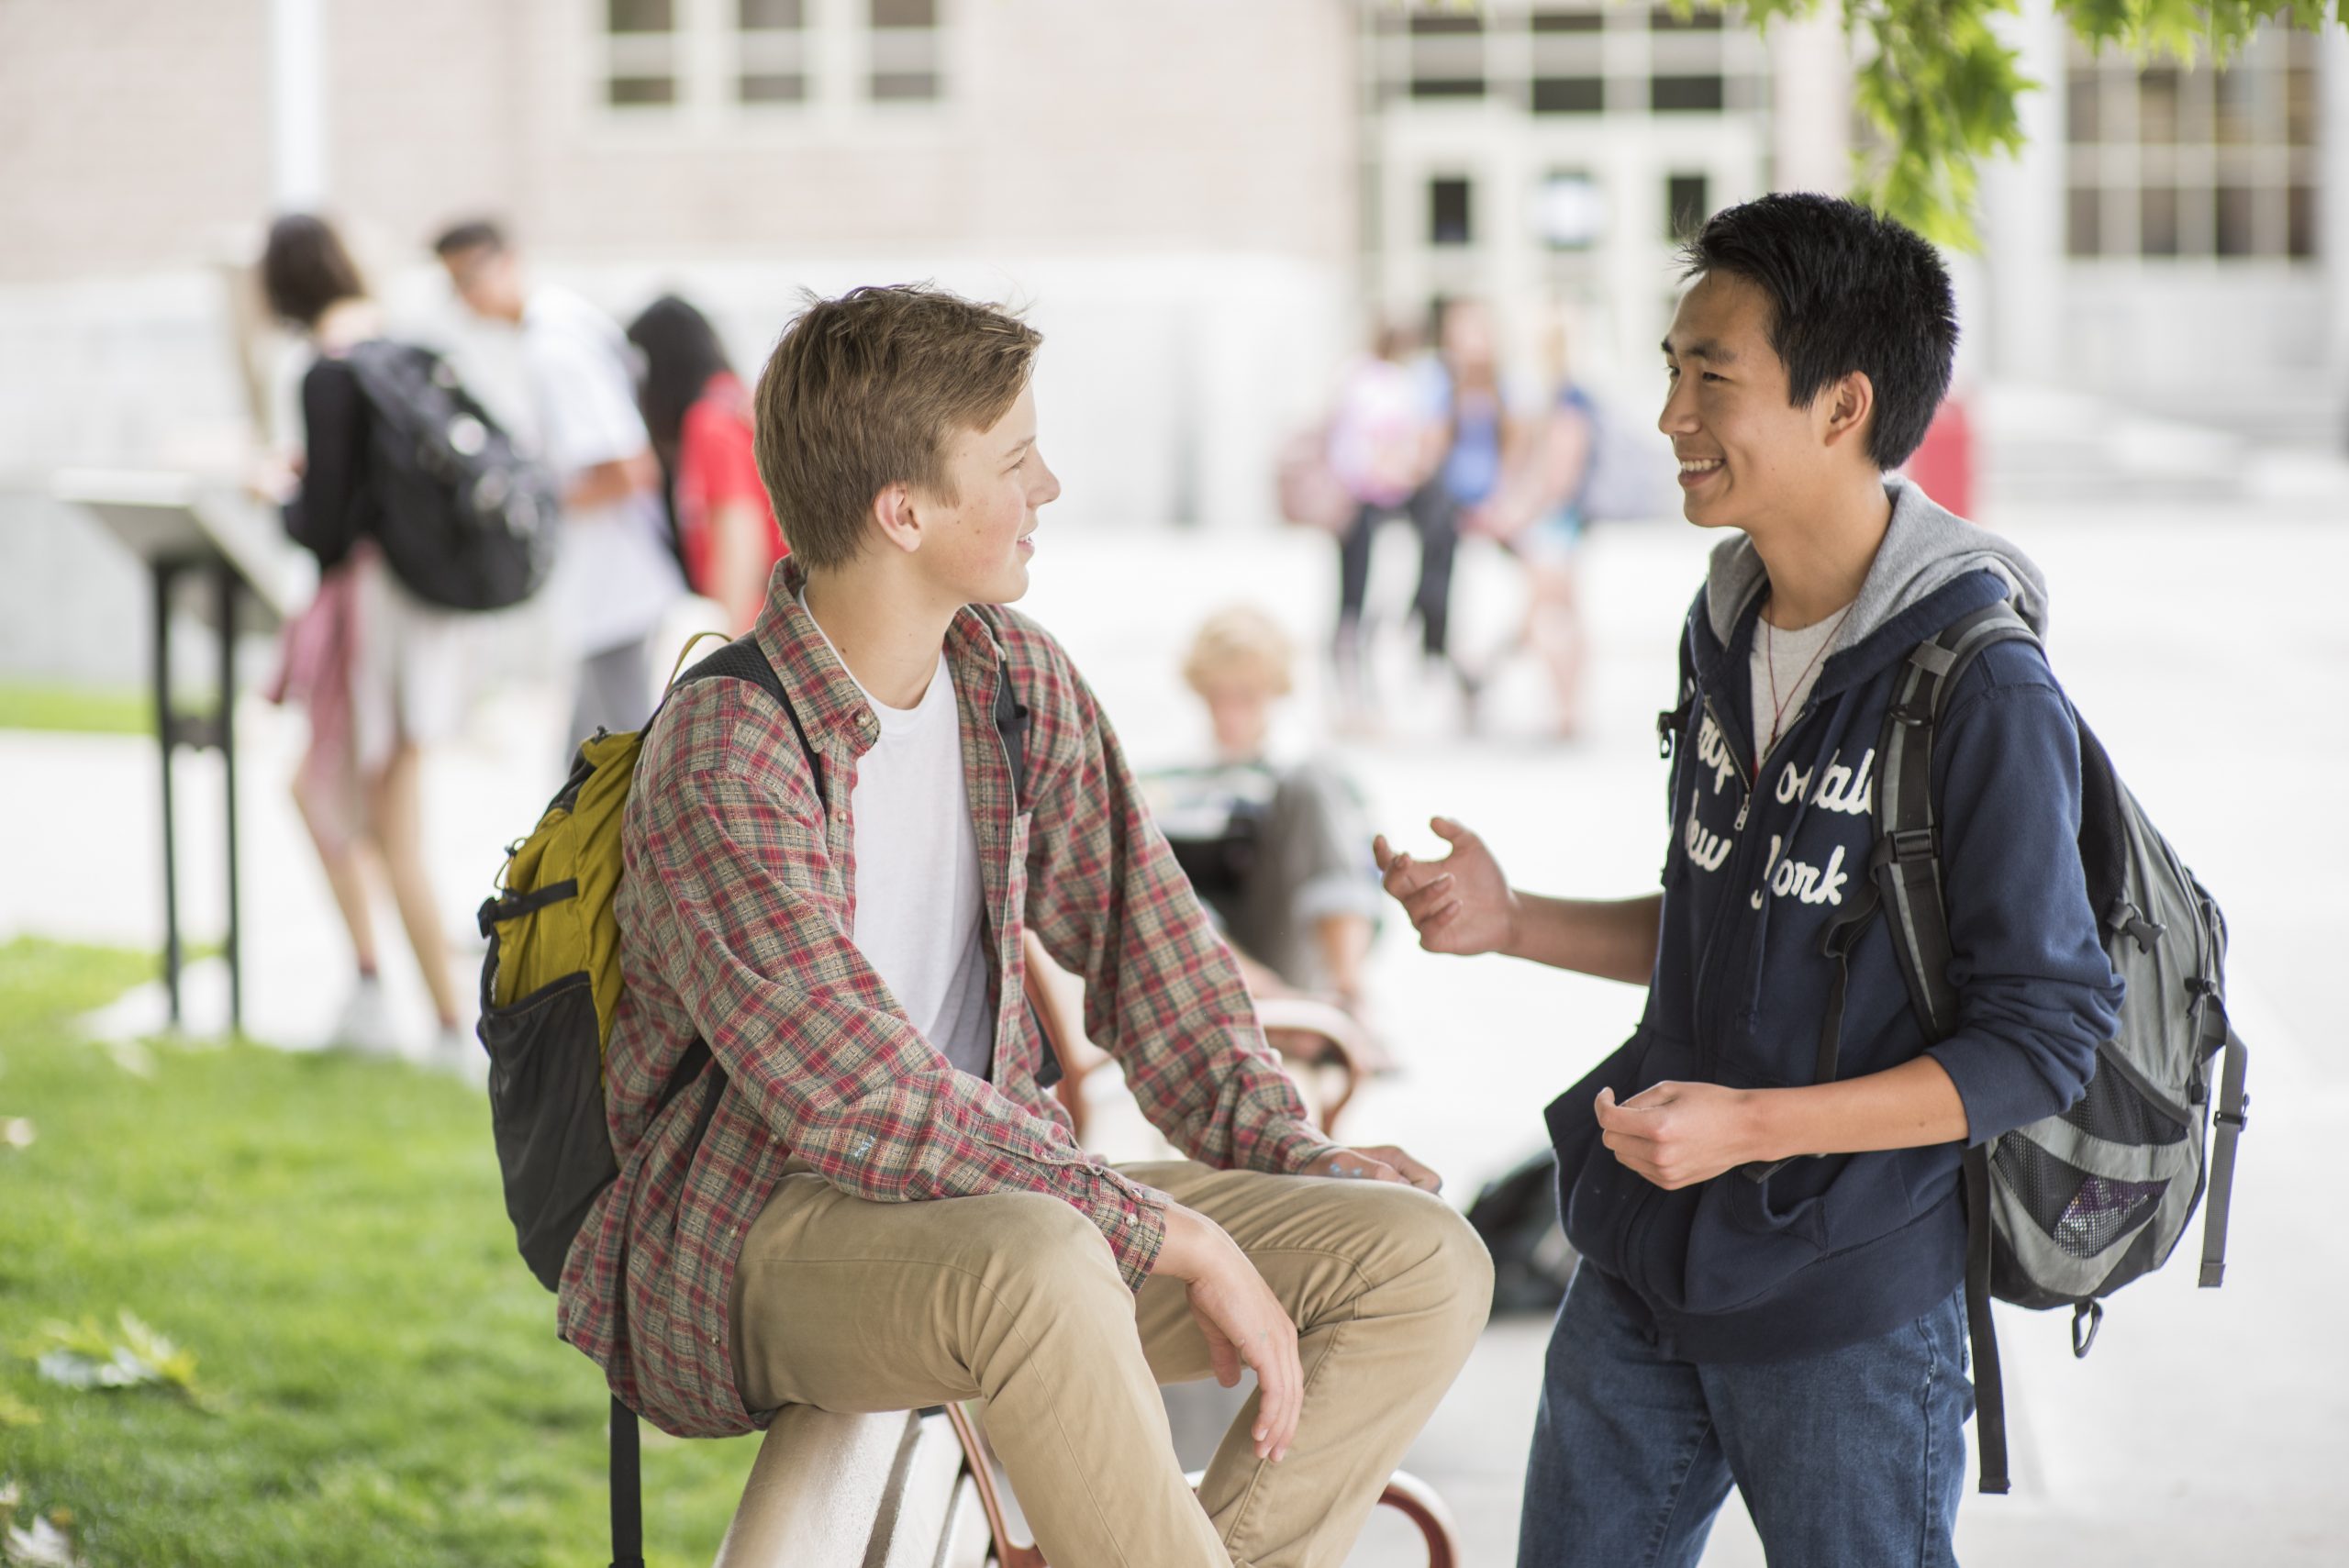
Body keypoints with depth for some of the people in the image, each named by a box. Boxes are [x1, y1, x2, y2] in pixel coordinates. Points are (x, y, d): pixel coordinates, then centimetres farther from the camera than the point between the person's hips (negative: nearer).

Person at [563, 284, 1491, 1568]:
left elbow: (1139, 931, 13)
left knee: (1426, 1261, -9)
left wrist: (1293, 1157, -1)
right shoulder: (724, 766, -20)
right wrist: (1176, 1239, -26)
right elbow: (867, 1109, -27)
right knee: (1034, 1264, -41)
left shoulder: (1015, 678, 4)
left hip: (991, 1178, 8)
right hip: (754, 1240, -8)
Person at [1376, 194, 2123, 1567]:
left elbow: (2042, 1042, -18)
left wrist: (1749, 1125, -25)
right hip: (1648, 1264, 7)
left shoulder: (1985, 695, -19)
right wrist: (1512, 924, 4)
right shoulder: (1729, 631, 6)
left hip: (1849, 1300, -7)